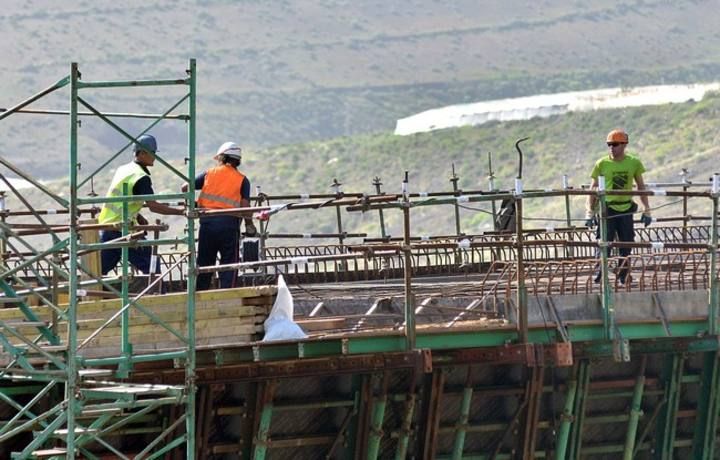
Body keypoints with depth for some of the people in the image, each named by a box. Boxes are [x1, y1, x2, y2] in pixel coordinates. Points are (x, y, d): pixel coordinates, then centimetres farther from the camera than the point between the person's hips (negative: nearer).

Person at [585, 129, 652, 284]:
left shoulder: (634, 163, 2)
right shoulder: (602, 164, -2)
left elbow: (641, 187, 11)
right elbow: (594, 188, 3)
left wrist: (646, 210, 9)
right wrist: (590, 212, -3)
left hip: (625, 209, 2)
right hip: (607, 208, -2)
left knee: (626, 245, 4)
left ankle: (622, 277, 14)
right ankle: (599, 274, -7)